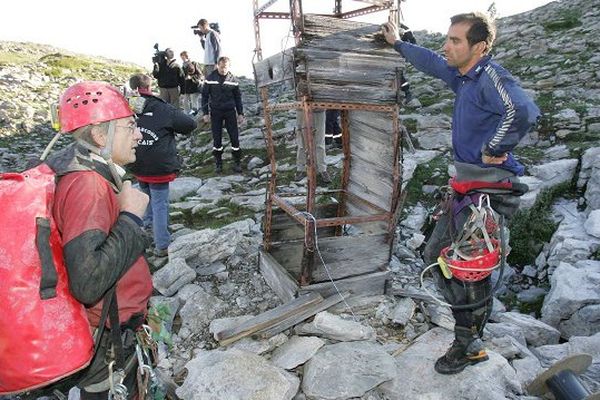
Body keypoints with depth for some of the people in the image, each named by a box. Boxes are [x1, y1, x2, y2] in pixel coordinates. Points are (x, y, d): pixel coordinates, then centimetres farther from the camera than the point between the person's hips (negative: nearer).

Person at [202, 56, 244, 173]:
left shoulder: (233, 79, 0)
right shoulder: (210, 78, -3)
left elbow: (238, 97, 8)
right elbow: (205, 95, 2)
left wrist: (240, 113, 6)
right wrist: (205, 112, -3)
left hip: (230, 112, 1)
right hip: (215, 112, 0)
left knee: (234, 138, 1)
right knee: (217, 139, 4)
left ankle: (237, 162, 13)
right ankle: (218, 163, 17)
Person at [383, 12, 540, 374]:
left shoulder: (491, 76, -16)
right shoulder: (464, 76, 12)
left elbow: (524, 111, -36)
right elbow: (431, 62, 31)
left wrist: (493, 149, -22)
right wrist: (398, 43, 42)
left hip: (489, 187, -10)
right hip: (468, 185, 10)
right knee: (436, 254, 14)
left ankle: (470, 346, 14)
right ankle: (477, 310, 32)